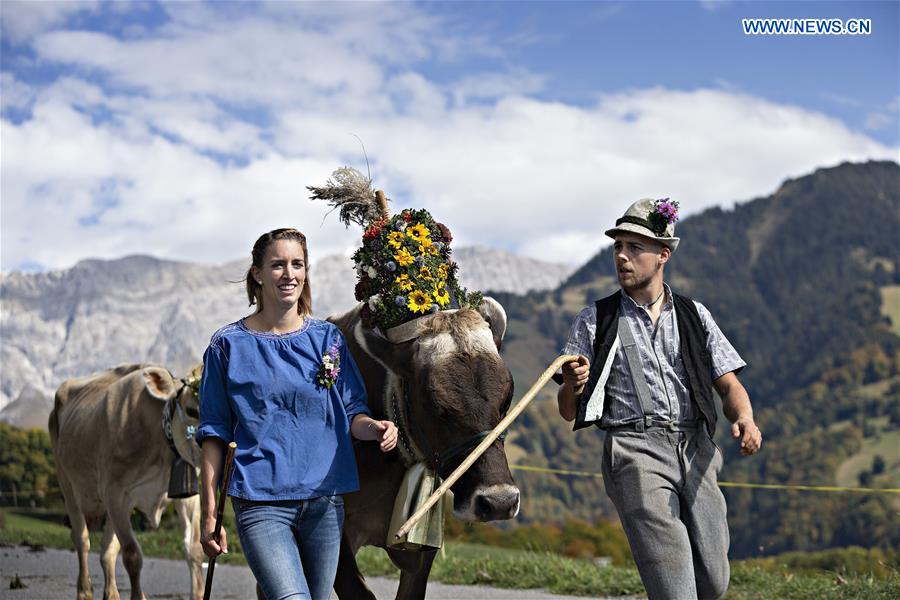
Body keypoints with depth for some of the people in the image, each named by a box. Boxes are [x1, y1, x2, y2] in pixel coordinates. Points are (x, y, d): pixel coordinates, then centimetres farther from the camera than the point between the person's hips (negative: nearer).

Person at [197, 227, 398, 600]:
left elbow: (352, 414, 10)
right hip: (260, 503, -3)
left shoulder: (328, 339, 8)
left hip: (325, 500, 4)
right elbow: (214, 434, 3)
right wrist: (209, 513, -1)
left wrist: (374, 428, -14)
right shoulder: (228, 345, 1)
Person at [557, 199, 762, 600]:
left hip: (695, 449, 3)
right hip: (635, 451, -3)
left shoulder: (693, 315, 16)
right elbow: (567, 413, 9)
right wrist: (573, 388, -16)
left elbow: (729, 385, 11)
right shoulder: (595, 321, 11)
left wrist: (744, 418, -12)